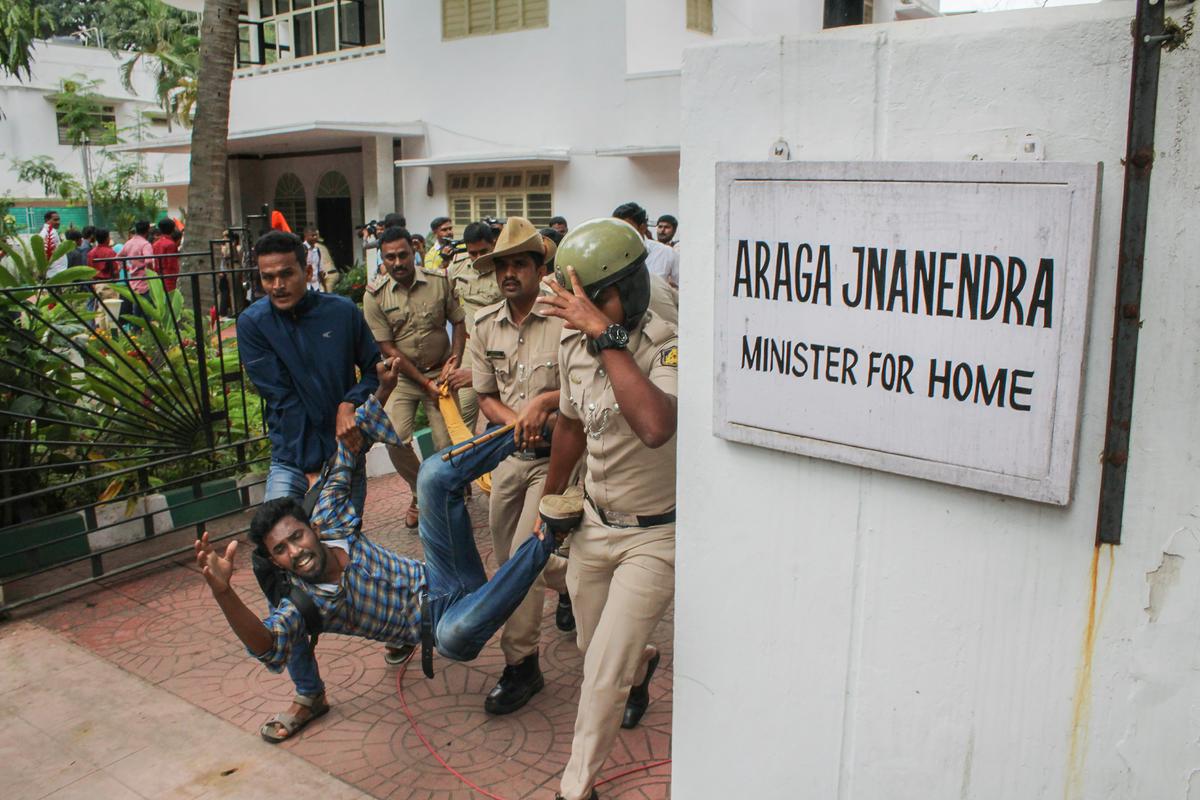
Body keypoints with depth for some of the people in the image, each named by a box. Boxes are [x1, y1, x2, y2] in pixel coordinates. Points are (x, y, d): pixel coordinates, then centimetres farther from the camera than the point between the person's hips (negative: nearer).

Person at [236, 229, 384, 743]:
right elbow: (281, 399, -8)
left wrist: (352, 405, -12)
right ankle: (307, 692, 3)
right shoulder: (253, 323, -3)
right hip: (291, 460, 1)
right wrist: (310, 467, -12)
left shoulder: (342, 312, -1)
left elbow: (375, 370, 9)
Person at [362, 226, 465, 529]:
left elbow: (458, 322, 5)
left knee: (447, 443, -5)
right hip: (402, 377, 0)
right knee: (396, 439, -16)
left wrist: (454, 360, -10)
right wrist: (425, 383, -11)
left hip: (439, 373, 1)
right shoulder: (375, 294, -9)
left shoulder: (439, 282, -5)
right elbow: (387, 348, -8)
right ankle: (420, 493, 11)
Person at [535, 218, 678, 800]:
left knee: (603, 675, -3)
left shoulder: (667, 348, -26)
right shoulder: (574, 348, -5)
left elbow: (656, 426, -48)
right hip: (594, 523, 7)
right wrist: (551, 498, 26)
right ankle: (641, 665, 60)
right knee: (593, 644, 25)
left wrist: (606, 335, -43)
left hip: (655, 535, -6)